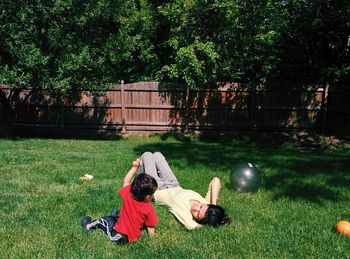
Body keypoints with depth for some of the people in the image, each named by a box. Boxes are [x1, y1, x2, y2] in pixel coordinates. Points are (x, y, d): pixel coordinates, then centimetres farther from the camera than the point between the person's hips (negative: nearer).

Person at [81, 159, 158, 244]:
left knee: (104, 219, 28)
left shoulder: (128, 195, -19)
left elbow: (126, 181, 1)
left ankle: (88, 226, 46)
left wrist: (135, 167, 2)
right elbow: (151, 230, -16)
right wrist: (152, 231, 5)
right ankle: (115, 217, 53)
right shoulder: (149, 209, -23)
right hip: (133, 237, 1)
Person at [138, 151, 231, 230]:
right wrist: (214, 204, -48)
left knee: (147, 155, 10)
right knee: (157, 154, 22)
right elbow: (216, 180, -42)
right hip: (174, 187, 5)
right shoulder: (205, 202, -34)